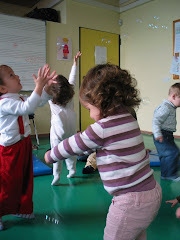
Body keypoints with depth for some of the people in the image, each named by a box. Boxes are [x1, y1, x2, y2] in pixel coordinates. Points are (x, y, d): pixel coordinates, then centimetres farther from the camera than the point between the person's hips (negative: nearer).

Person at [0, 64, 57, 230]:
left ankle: (22, 209, 38)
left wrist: (47, 85, -5)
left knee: (26, 178, 19)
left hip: (24, 145, 9)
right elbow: (27, 108, -36)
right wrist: (39, 86, -34)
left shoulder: (20, 99, 6)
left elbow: (40, 101, 11)